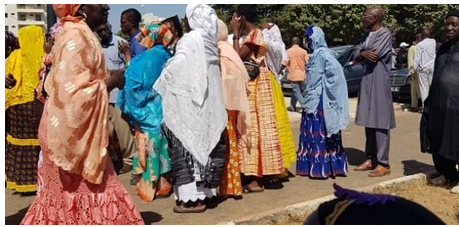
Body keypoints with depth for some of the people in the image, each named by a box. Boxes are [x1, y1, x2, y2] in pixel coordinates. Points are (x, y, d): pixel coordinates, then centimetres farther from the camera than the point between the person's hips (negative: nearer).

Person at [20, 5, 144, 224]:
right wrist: (110, 83, -16)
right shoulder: (75, 36, -18)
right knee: (82, 191, 1)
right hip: (72, 129, -9)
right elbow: (72, 93, -27)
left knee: (71, 193, 17)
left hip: (80, 128, 9)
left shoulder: (80, 34, 12)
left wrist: (107, 77, 6)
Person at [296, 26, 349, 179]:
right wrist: (308, 97, 11)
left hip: (319, 100, -10)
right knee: (312, 132, 12)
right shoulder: (316, 54, 14)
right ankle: (313, 166, 19)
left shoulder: (322, 53, -14)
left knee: (319, 132, -4)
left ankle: (320, 168, 2)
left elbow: (335, 68, -32)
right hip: (313, 98, 10)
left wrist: (326, 84, -20)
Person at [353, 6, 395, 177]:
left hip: (379, 83, -9)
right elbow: (356, 55, 10)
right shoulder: (368, 34, 16)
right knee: (369, 123, 13)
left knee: (380, 124, -6)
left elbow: (373, 55, -20)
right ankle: (370, 159, 22)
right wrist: (363, 53, -12)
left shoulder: (385, 34, -10)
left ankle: (383, 164, 0)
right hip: (367, 82, 9)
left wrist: (361, 54, 1)